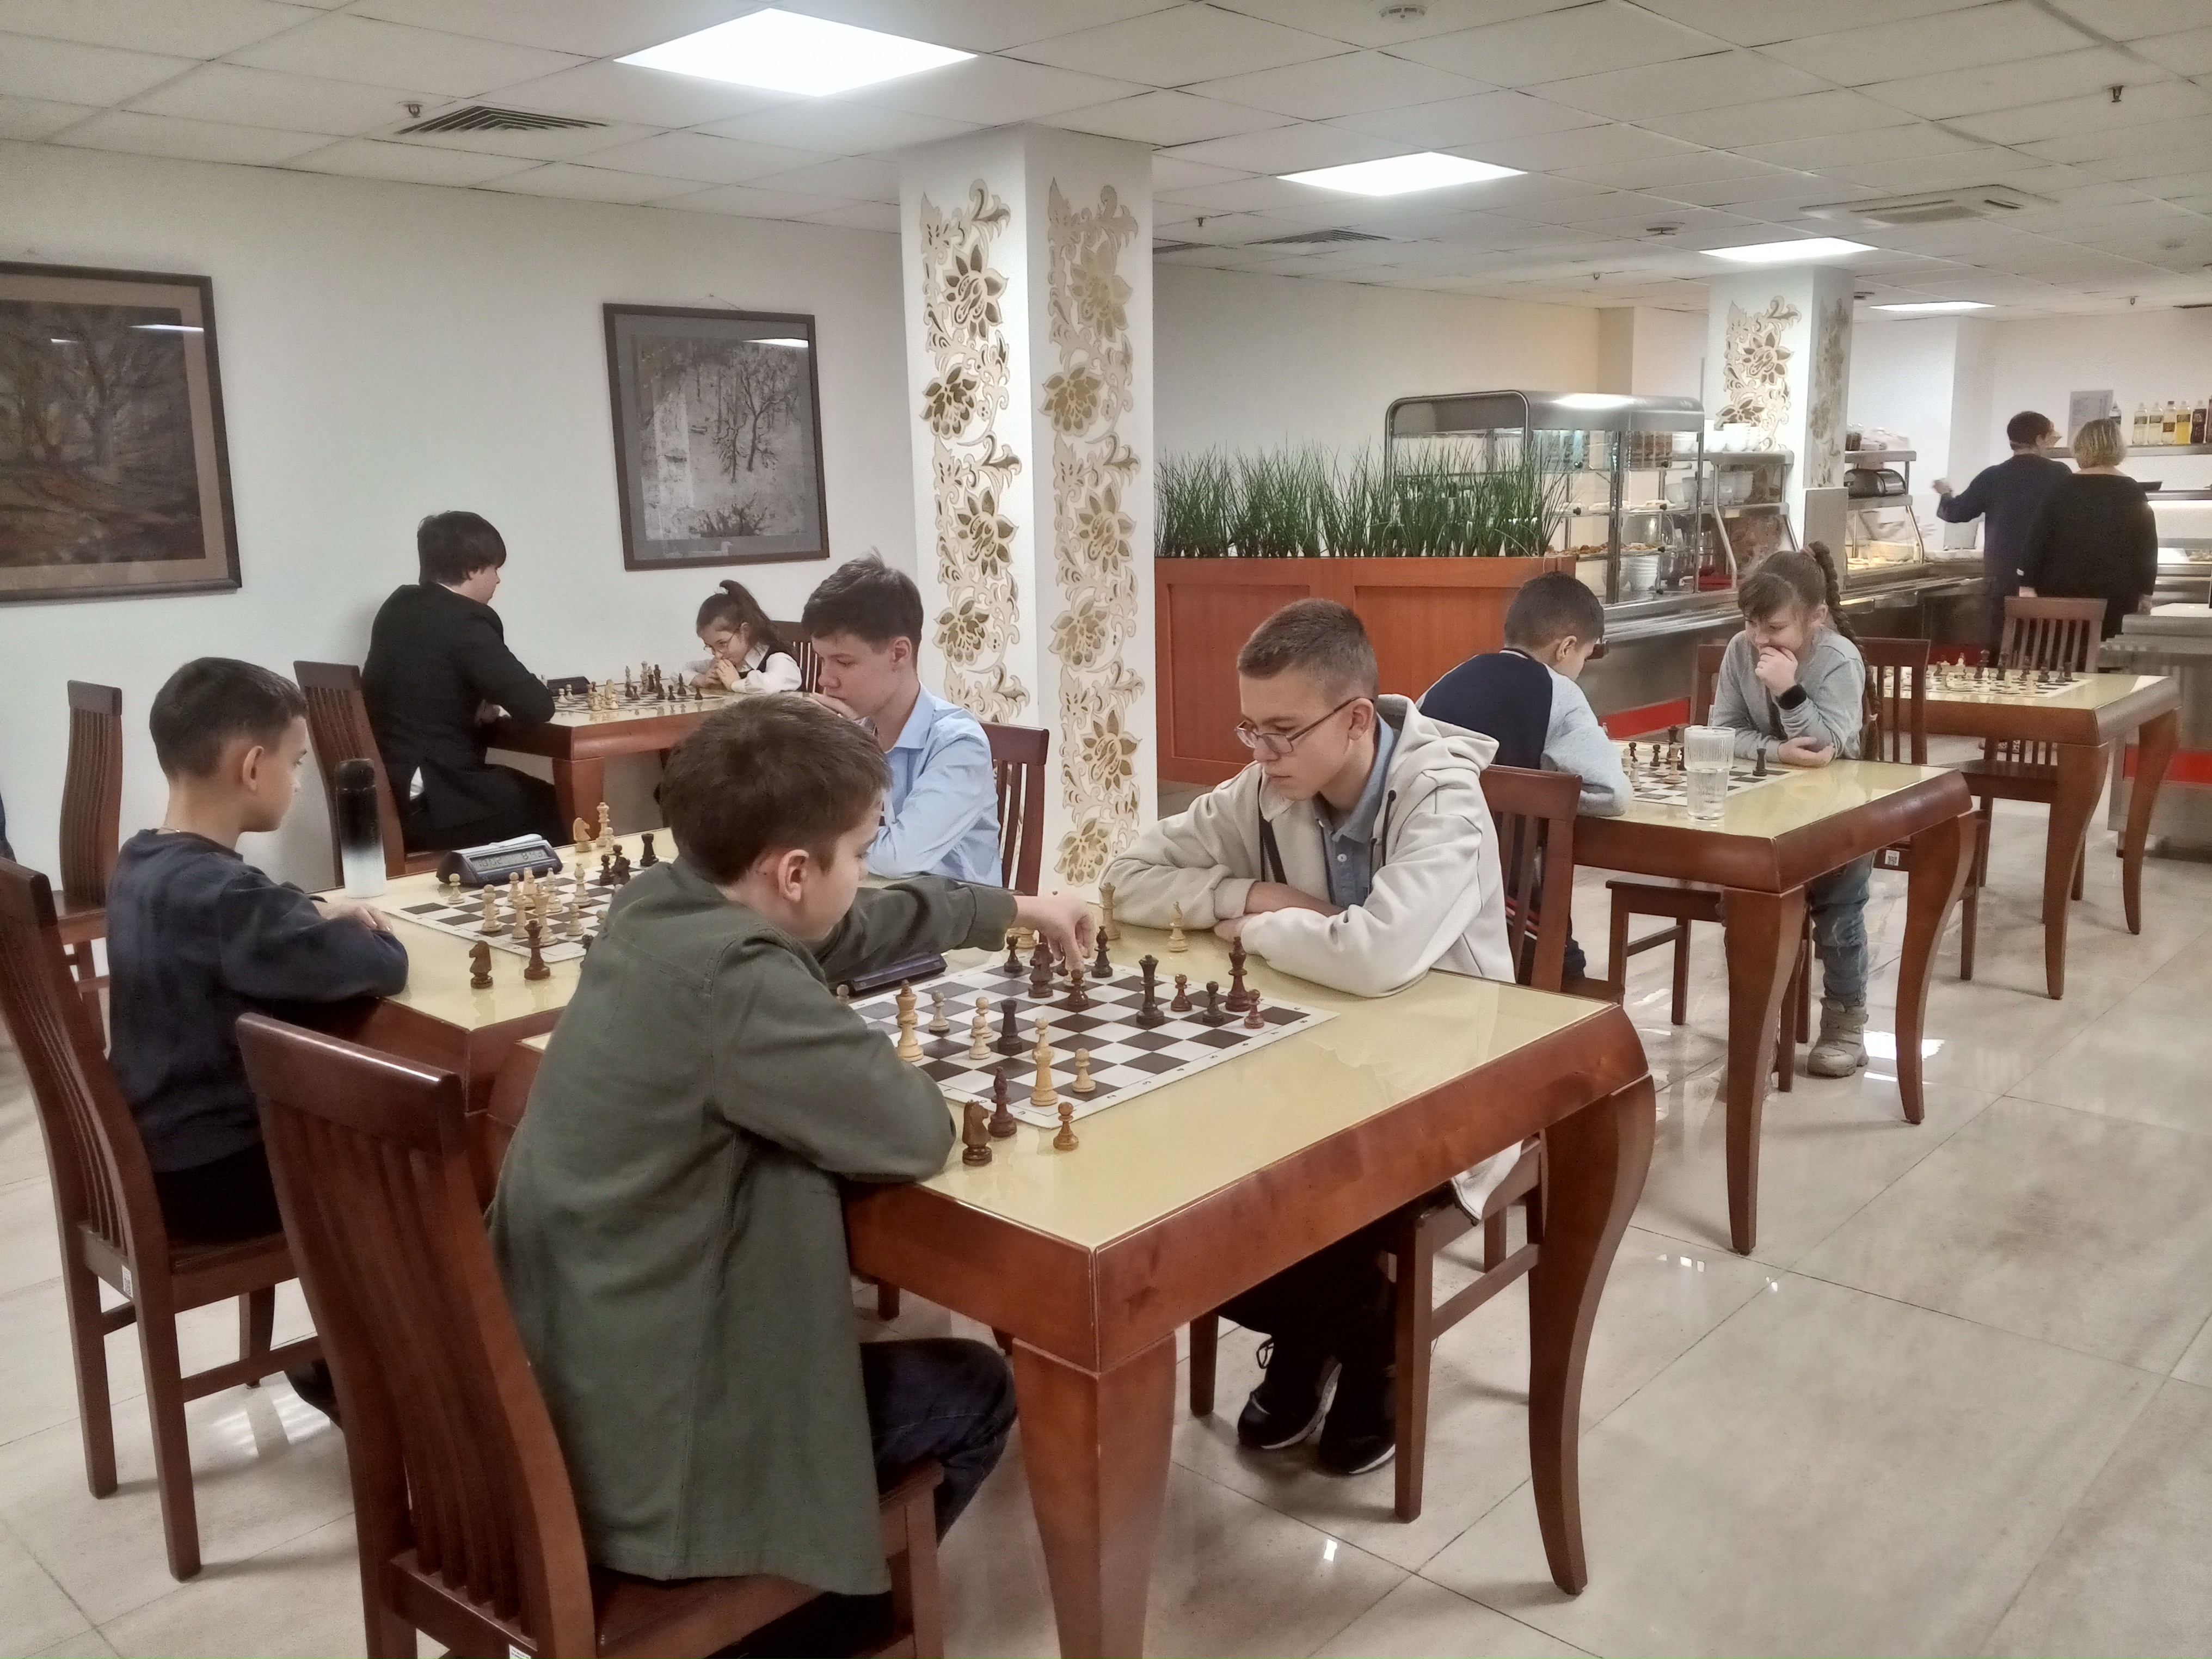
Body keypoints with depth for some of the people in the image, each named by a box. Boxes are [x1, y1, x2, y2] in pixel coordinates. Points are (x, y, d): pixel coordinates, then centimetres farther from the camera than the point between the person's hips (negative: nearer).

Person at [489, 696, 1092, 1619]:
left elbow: (857, 927, 16)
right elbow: (917, 1134, -24)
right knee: (975, 1391, 11)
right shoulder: (734, 980, -29)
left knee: (840, 1327, 32)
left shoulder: (656, 908, -1)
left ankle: (809, 1584, 42)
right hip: (638, 1438, -9)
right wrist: (865, 1070, -3)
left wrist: (1013, 910, 24)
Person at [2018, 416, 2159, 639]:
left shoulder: (2063, 490, 1)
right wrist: (2145, 593, 10)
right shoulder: (2134, 494, 3)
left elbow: (2037, 540, -2)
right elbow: (2147, 547, 4)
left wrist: (2028, 585, 0)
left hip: (2062, 591, 0)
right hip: (2115, 595, 0)